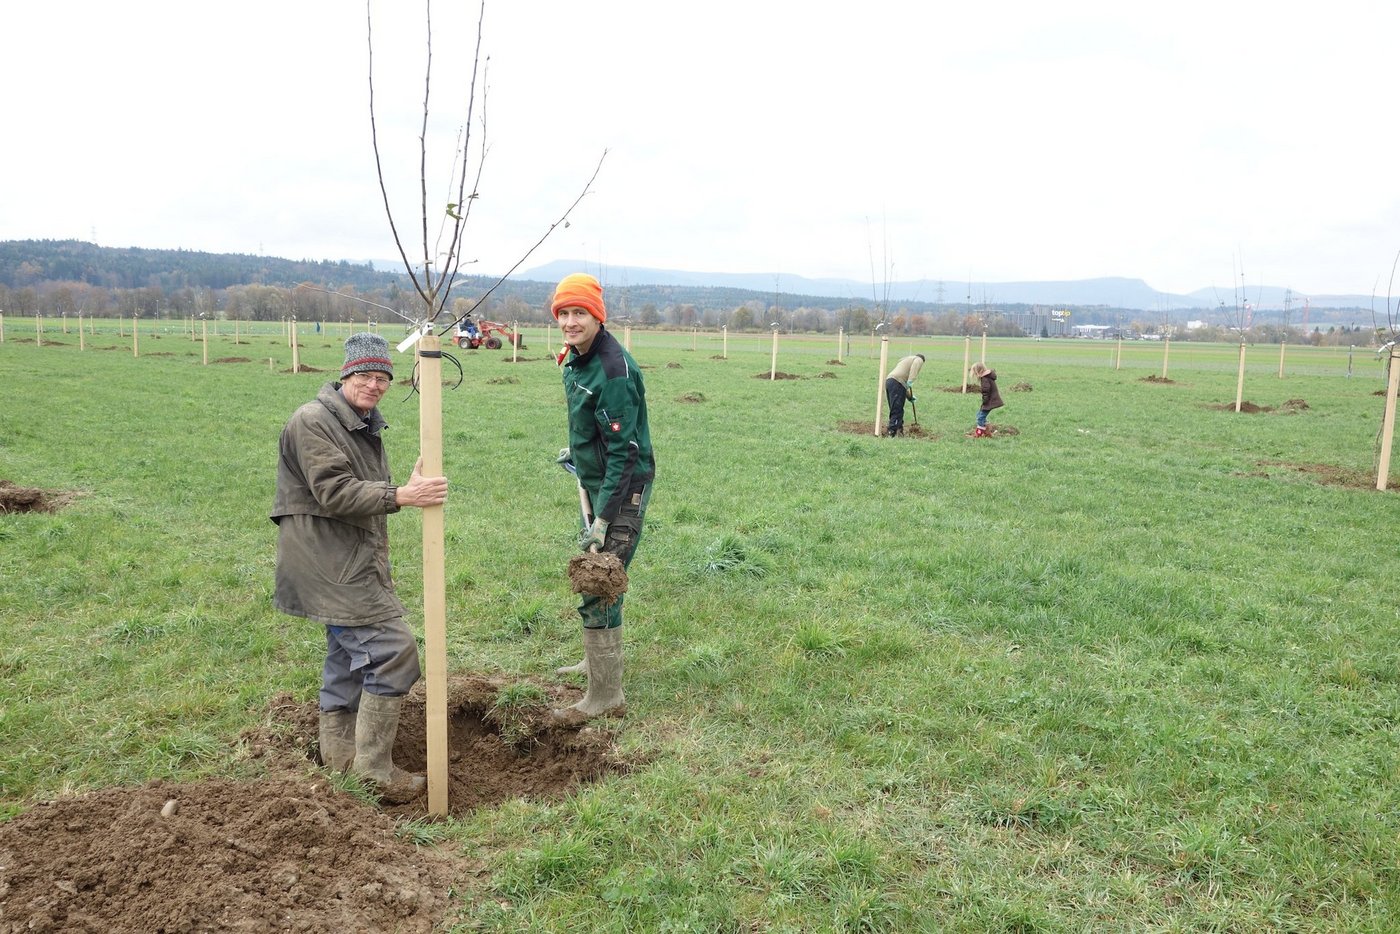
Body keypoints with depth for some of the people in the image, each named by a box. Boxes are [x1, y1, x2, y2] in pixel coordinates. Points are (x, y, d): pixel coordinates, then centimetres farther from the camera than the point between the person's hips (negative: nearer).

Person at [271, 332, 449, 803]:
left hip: (352, 561, 11)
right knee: (391, 649, -14)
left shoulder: (365, 427, 17)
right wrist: (400, 496, -30)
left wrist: (407, 490, 5)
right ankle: (375, 771, -5)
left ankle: (339, 749, 34)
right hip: (329, 563, -11)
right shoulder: (313, 421, -14)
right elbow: (334, 493, -23)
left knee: (348, 651, 19)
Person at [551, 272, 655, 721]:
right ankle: (598, 661, 42)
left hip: (622, 488, -10)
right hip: (596, 482, 10)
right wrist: (578, 451, 30)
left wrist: (604, 519, -27)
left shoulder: (613, 369, -24)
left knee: (598, 590, -7)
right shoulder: (576, 359, 6)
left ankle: (606, 696, 4)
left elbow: (624, 450, -26)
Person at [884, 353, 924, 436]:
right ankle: (892, 432, -14)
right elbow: (915, 365, -13)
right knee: (897, 410, -9)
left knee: (896, 410, 15)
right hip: (897, 383, -8)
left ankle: (899, 429, 20)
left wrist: (909, 396, 40)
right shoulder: (919, 359, 14)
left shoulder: (906, 360, 38)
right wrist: (911, 380, -20)